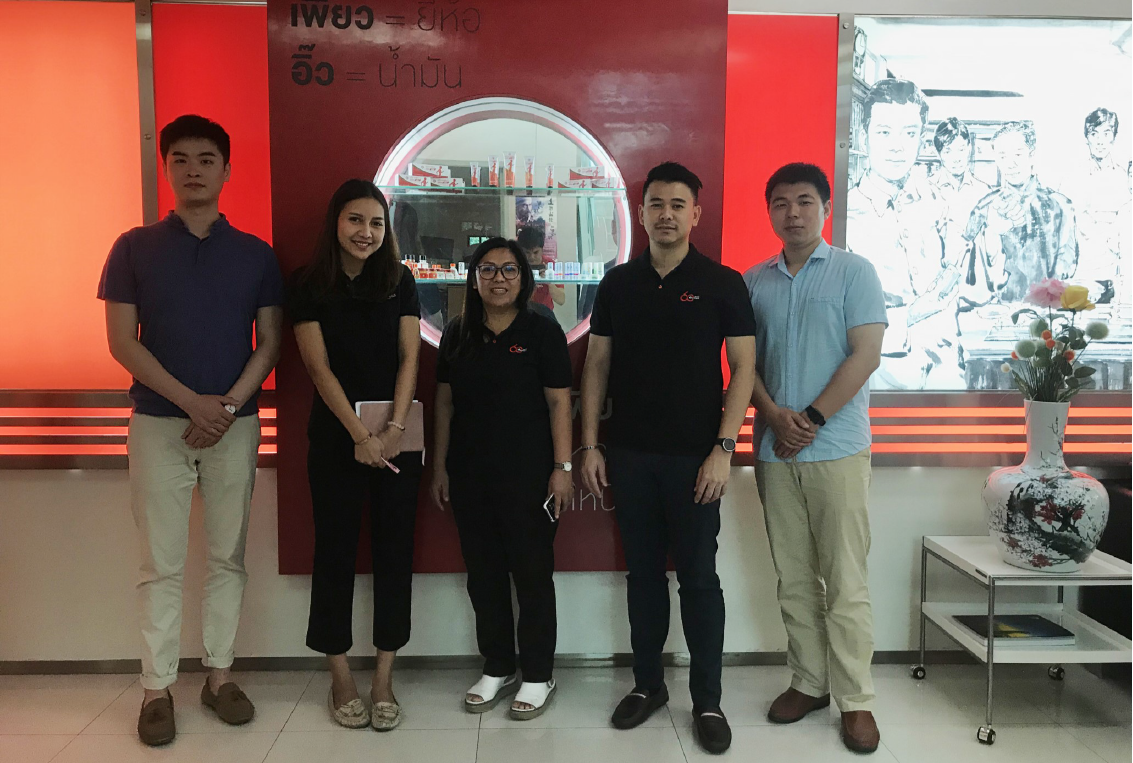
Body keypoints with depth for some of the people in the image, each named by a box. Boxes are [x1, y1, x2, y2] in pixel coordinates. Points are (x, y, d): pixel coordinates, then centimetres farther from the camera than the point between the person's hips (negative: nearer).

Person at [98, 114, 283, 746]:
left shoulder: (256, 254, 6)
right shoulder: (135, 248, 3)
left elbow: (270, 342, 3)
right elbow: (122, 341, -2)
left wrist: (228, 406, -10)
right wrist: (191, 401, -12)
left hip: (235, 423, 1)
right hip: (159, 422, -1)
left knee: (228, 556, 7)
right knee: (162, 563, 3)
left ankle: (220, 673, 20)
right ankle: (158, 687, 14)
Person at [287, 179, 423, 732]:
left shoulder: (399, 281, 6)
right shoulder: (309, 287, 0)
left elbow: (409, 358, 1)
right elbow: (320, 367, -6)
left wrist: (394, 428, -11)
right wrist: (361, 436, -14)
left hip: (396, 437, 2)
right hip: (335, 437, -2)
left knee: (394, 551, 4)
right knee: (335, 551, 4)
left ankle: (384, 679, 15)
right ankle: (341, 680, 18)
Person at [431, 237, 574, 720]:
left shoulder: (541, 331, -4)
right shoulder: (458, 334, 8)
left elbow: (559, 402, -6)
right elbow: (444, 403, 11)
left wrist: (562, 467, -11)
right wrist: (440, 467, 9)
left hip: (527, 473, -4)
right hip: (469, 475, 4)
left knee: (532, 571, 4)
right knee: (483, 572, 12)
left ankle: (538, 675, 19)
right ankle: (497, 669, 27)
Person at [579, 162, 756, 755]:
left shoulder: (721, 283, -2)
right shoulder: (618, 283, 7)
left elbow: (744, 367, -5)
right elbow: (597, 365, 8)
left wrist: (722, 450, -12)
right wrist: (589, 446, 2)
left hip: (694, 456, -3)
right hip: (630, 454, 3)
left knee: (698, 577, 4)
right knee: (642, 572, 12)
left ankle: (707, 700, 17)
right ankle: (647, 683, 27)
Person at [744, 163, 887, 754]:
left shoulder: (854, 272, 1)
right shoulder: (754, 281, 11)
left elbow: (866, 356, -7)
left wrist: (812, 419, -12)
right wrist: (774, 415, -9)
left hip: (837, 448, -3)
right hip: (774, 450, 4)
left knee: (845, 580, 0)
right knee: (793, 577, 10)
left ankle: (855, 699, 11)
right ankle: (809, 682, 23)